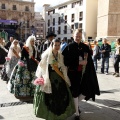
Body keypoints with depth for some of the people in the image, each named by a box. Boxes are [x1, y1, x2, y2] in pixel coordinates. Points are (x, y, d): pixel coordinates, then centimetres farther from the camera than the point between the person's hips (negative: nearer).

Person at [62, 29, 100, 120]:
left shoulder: (85, 47, 5)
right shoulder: (69, 47, -7)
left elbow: (89, 60, 10)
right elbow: (66, 61, -13)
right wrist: (78, 62, -18)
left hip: (83, 73, 4)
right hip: (73, 72, -4)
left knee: (87, 91, 3)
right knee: (75, 92, 2)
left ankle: (76, 104, 33)